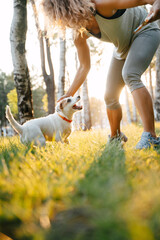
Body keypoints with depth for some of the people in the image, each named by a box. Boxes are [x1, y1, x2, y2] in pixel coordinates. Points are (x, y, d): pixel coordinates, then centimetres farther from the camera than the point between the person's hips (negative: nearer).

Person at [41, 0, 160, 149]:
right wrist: (69, 95, -2)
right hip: (123, 48, 7)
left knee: (129, 75, -35)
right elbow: (84, 67, -1)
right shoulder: (80, 36, -11)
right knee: (110, 98, 4)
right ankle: (115, 137, 31)